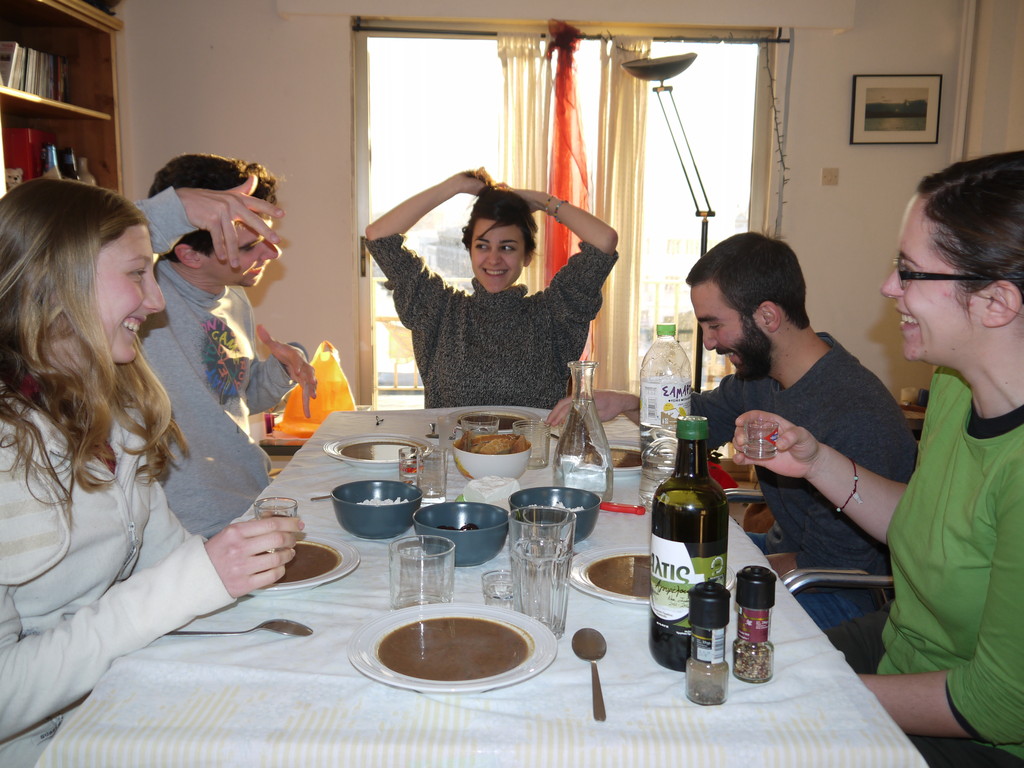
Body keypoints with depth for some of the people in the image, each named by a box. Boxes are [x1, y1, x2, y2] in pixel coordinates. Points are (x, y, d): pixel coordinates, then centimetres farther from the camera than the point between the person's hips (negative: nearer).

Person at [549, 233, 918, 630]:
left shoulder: (854, 422, -31)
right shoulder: (761, 373, -5)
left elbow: (828, 568, -24)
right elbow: (701, 417, 17)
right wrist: (627, 402, -1)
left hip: (842, 599, -8)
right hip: (784, 548, 8)